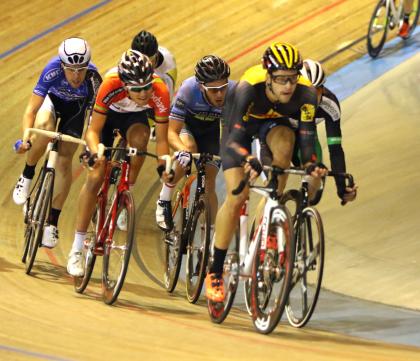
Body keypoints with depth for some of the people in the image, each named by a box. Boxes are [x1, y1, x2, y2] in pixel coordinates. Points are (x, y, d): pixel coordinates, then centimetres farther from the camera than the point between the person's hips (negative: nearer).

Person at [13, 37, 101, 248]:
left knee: (65, 160, -7)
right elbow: (31, 110, -38)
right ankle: (27, 177, -10)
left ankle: (52, 221, 7)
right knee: (43, 128, -35)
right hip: (52, 98, -1)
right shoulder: (53, 70, -39)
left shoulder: (92, 79, -37)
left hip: (76, 107, 1)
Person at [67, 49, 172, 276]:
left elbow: (161, 138, -26)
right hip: (108, 113, -1)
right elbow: (93, 130, -33)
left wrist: (163, 167, -43)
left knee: (139, 136, -34)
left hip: (135, 117, 1)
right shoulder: (111, 85, -40)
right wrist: (95, 153, -52)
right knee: (96, 176, -12)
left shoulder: (160, 93, -36)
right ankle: (76, 250, -4)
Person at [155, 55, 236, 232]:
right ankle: (164, 200, -14)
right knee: (189, 148, -34)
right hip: (186, 124, -2)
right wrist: (183, 151, -56)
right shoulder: (189, 89, -38)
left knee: (209, 183, -9)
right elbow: (172, 132, -35)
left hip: (211, 129, 2)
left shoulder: (234, 93, -34)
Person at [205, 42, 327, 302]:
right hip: (244, 125, -2)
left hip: (275, 123, 2)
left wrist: (312, 164, -51)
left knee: (283, 144, -36)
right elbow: (235, 137, -43)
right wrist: (250, 161, -62)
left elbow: (307, 138, -31)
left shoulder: (306, 93, -32)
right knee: (236, 197, -14)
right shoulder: (249, 88, -39)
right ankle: (215, 272, -2)